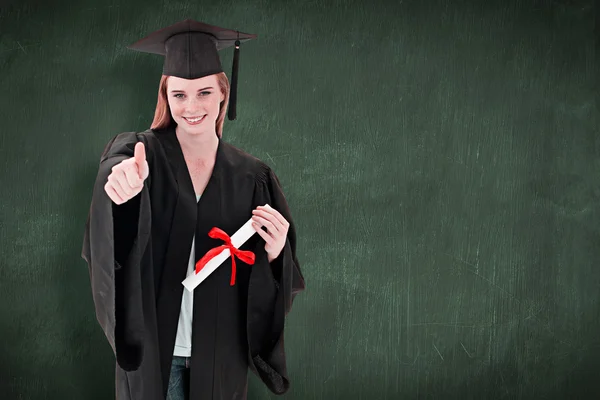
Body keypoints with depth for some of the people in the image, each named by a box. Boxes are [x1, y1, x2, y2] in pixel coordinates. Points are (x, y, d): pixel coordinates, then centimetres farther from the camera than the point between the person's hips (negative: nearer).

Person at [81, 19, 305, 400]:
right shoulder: (140, 152, -6)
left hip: (219, 354, 2)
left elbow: (275, 278, 2)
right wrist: (122, 178, -54)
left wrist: (274, 253, -20)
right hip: (151, 347, -1)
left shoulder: (251, 177, 0)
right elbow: (116, 169, -31)